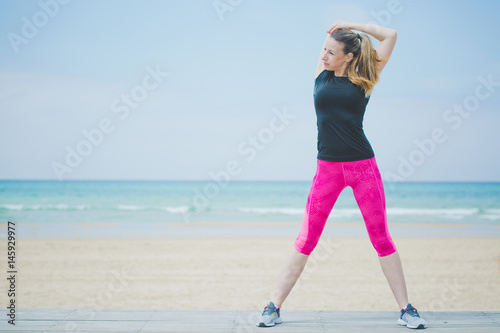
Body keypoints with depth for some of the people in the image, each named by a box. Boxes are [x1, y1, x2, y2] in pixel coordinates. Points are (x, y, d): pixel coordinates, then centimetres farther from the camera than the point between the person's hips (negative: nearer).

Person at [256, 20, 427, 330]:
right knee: (306, 240, 0)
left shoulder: (363, 81, 4)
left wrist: (351, 26, 10)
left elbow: (391, 35, 7)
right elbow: (333, 34, 19)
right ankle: (274, 307, 6)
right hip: (328, 167, 1)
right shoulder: (322, 75, 8)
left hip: (363, 165, -1)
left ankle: (406, 309, 11)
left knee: (382, 238, 3)